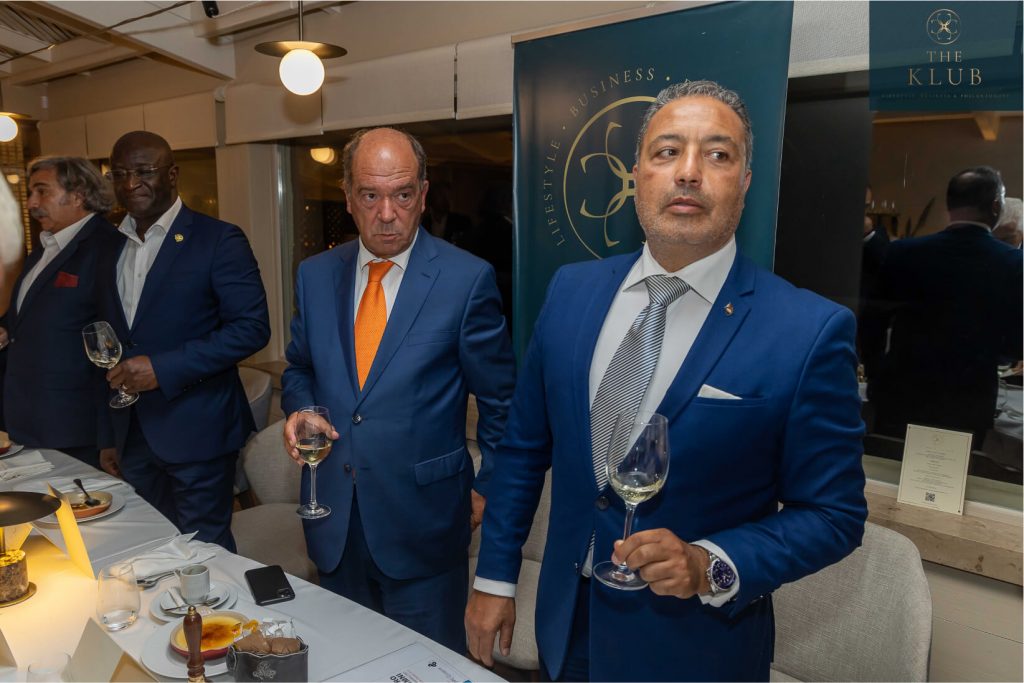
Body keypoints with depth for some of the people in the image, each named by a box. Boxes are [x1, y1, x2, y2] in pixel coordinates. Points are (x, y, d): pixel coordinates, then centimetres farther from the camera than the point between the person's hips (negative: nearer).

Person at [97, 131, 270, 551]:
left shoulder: (219, 240, -9)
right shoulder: (110, 247, 11)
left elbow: (252, 327, -16)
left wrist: (162, 368, -21)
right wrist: (107, 437, 14)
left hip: (196, 433, -6)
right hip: (132, 436, 6)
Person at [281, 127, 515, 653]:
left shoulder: (468, 279, -11)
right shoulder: (315, 275, 3)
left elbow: (500, 402, -3)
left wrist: (489, 490, -2)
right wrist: (299, 412, -5)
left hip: (422, 524, -4)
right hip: (333, 519, 4)